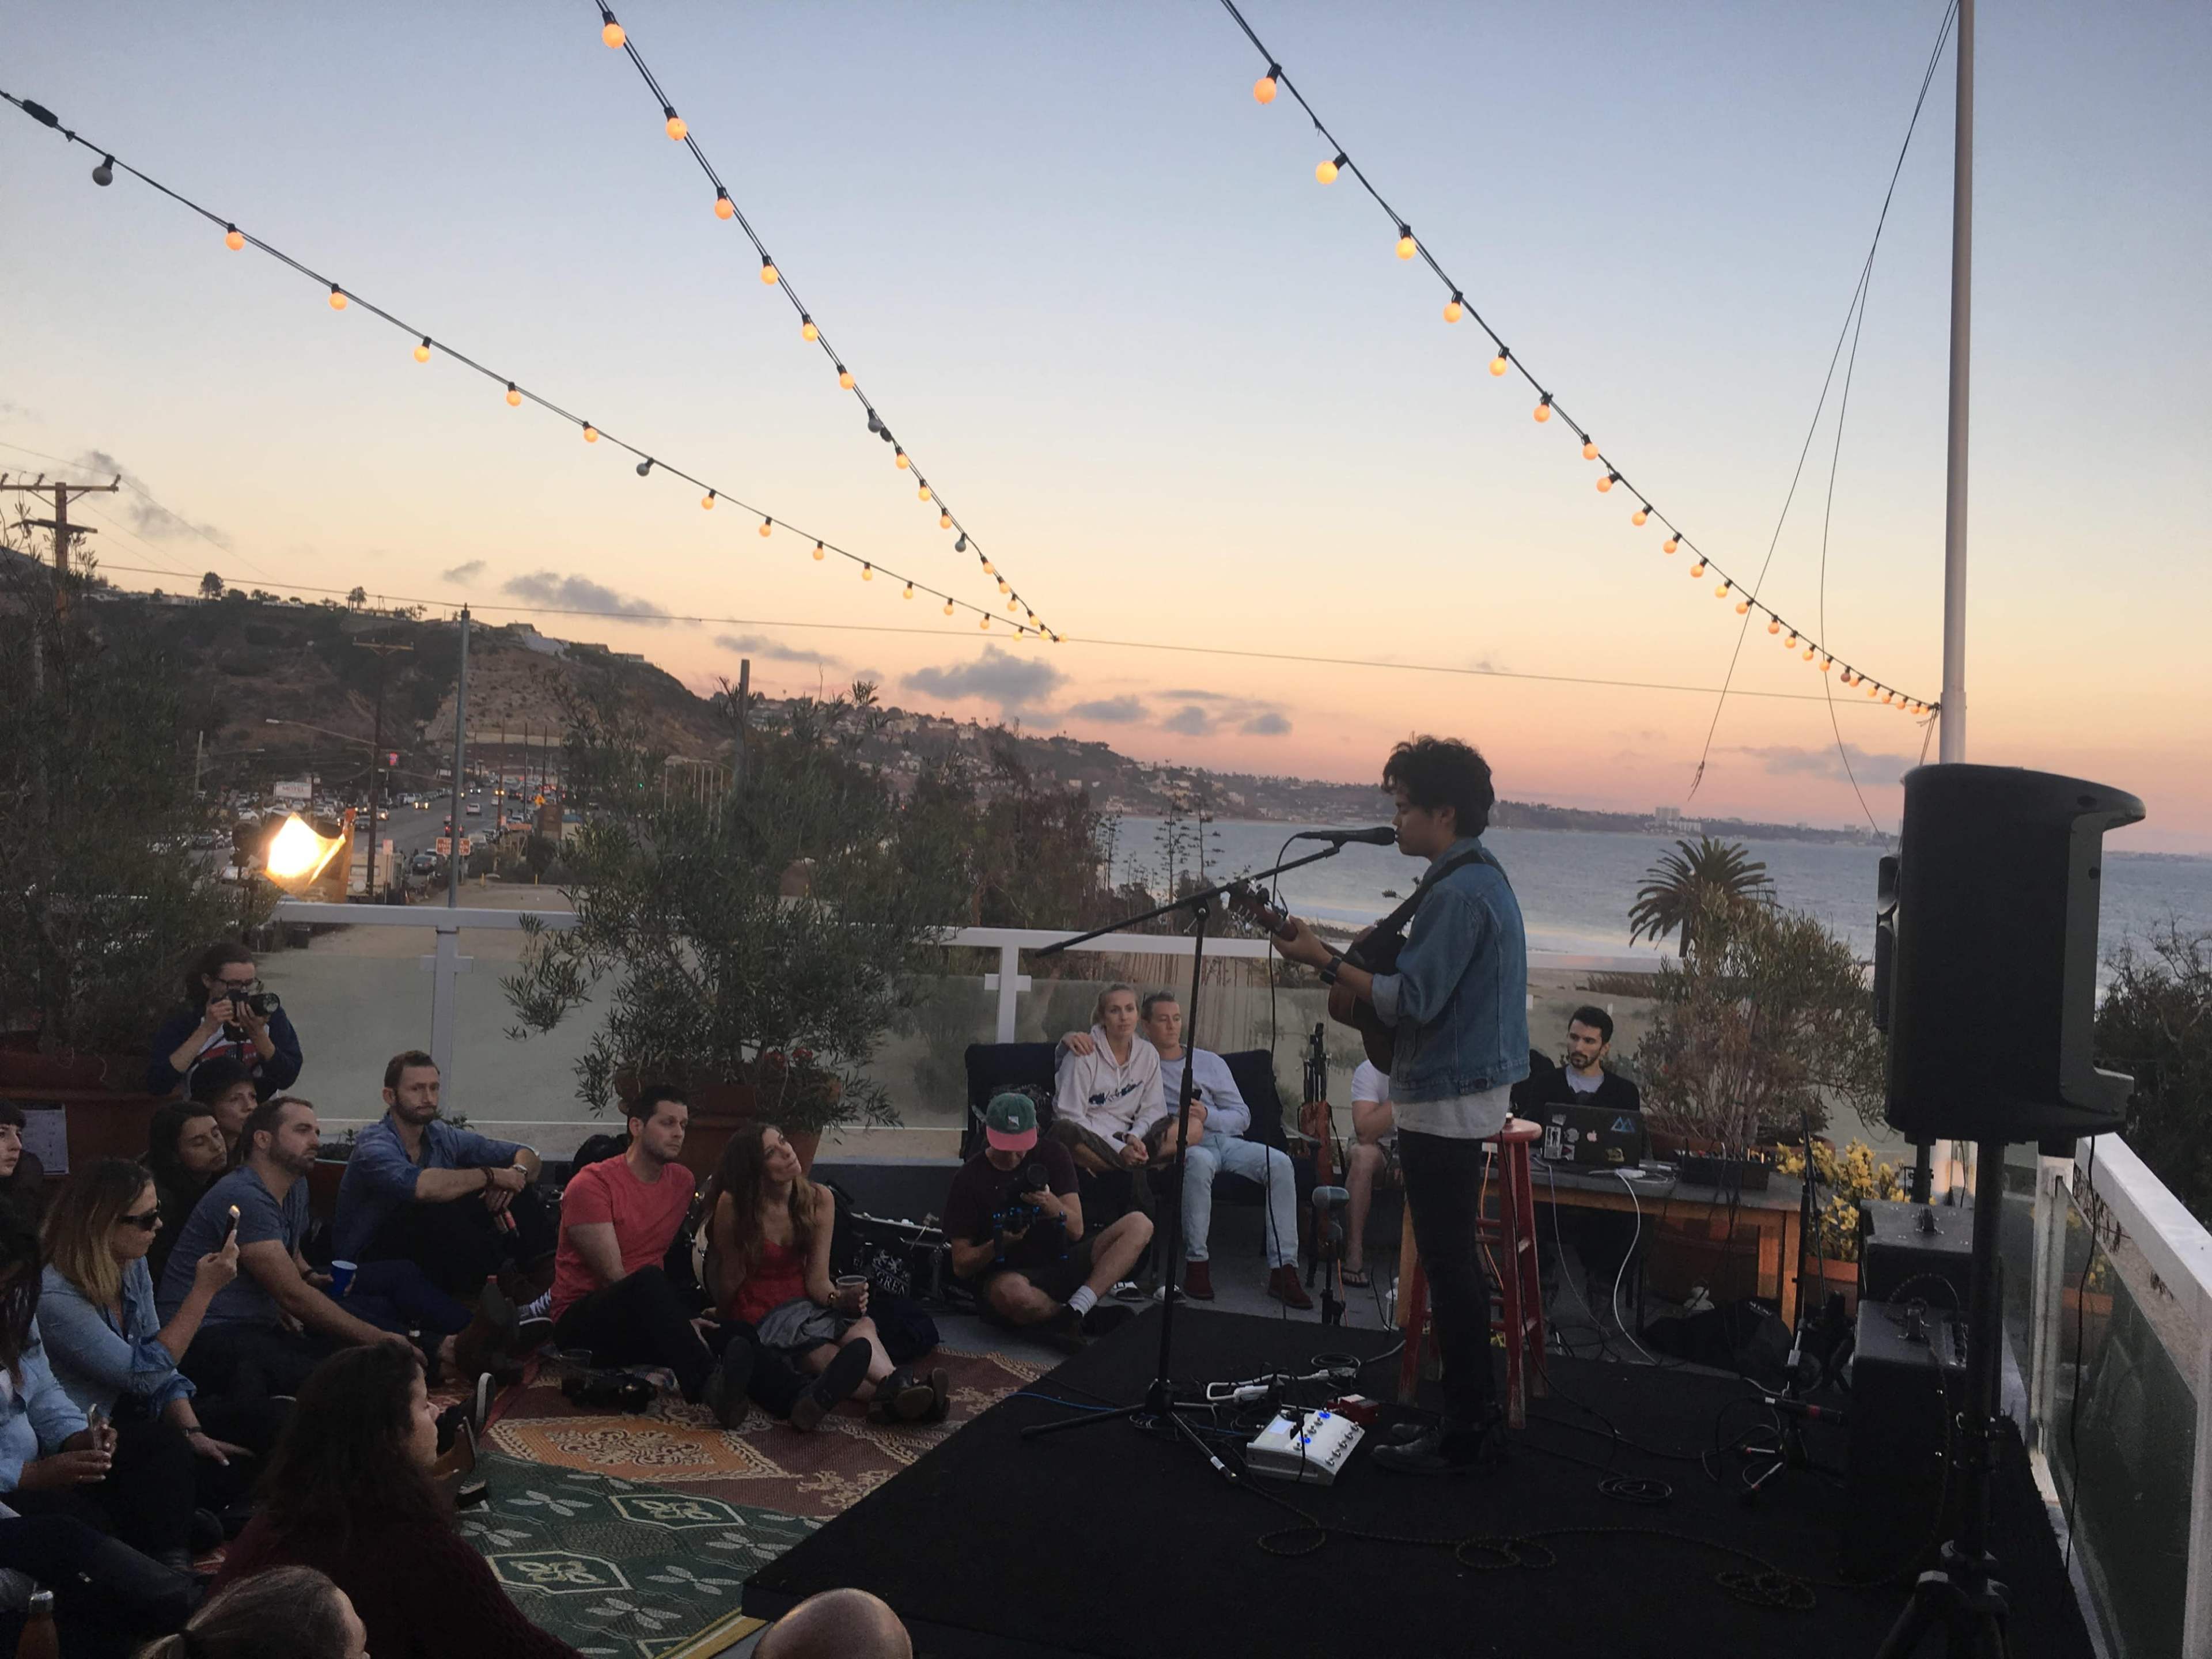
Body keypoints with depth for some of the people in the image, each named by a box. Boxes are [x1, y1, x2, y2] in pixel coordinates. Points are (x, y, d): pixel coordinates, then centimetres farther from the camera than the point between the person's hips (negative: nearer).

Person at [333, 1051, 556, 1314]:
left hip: (428, 1253, 8)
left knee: (520, 1195, -5)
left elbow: (525, 1155, 10)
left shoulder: (442, 1137, 5)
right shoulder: (374, 1146, -17)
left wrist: (518, 1172, -16)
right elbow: (421, 1186, -39)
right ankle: (509, 1293, -34)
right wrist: (490, 1175, -26)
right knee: (436, 1211, -36)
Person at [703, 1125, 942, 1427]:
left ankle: (898, 1391, -57)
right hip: (757, 1319, -4)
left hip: (804, 1306, 4)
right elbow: (728, 1280, -4)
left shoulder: (820, 1200, -1)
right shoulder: (733, 1205, -13)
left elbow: (817, 1280, -4)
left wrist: (838, 1298, -21)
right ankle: (898, 1386, -57)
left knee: (860, 1324, -32)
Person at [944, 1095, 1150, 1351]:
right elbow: (961, 1265, -4)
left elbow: (1076, 1231, 0)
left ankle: (1076, 1309, -29)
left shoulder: (1052, 1155, 5)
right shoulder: (970, 1178, -3)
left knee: (1139, 1224, -15)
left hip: (1060, 1263, 4)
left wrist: (1051, 1203, -21)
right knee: (1012, 1292, -42)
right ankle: (1091, 1317, -15)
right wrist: (1000, 1244, -23)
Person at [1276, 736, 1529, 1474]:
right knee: (1456, 1256, 16)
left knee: (1447, 1262, -4)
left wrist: (1327, 961, -18)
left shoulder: (1458, 892, -19)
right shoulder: (1480, 875, 14)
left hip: (1447, 1100, -11)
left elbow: (1414, 1000, -23)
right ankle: (1474, 1412, 24)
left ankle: (1462, 1434, 3)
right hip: (1467, 1090, 11)